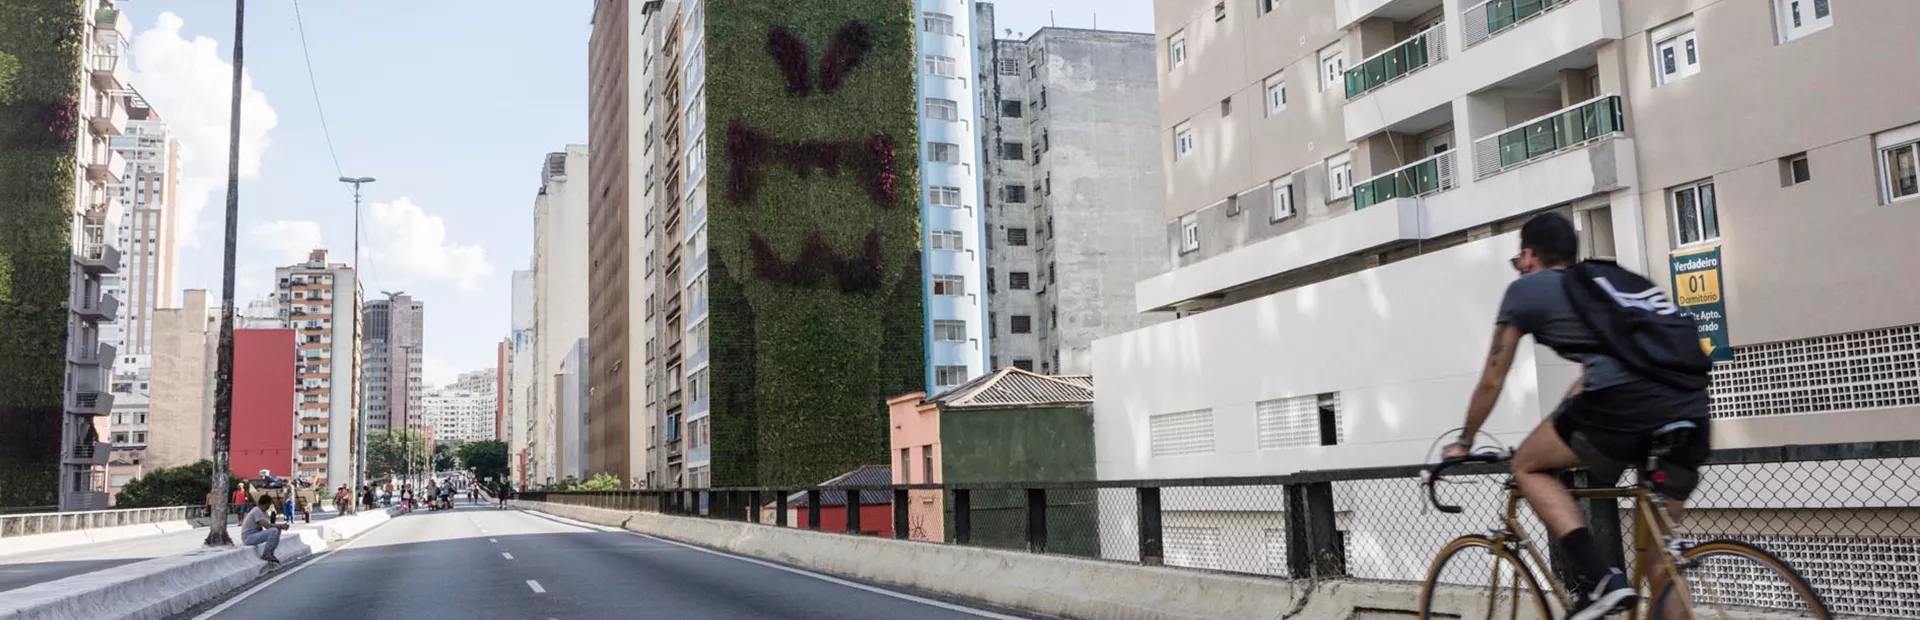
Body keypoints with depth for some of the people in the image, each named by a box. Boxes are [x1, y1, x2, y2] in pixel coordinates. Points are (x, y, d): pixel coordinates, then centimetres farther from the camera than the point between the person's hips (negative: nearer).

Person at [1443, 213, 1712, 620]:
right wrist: (1563, 416, 54)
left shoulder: (1526, 288, 16)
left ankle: (1598, 581, 1)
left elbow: (1491, 380, 22)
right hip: (1691, 410, 6)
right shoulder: (1611, 278, 33)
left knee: (1528, 465, 17)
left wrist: (1464, 442, 35)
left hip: (1625, 400, -6)